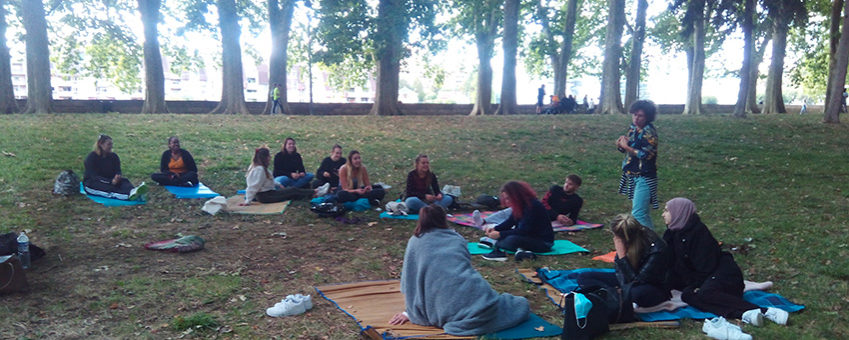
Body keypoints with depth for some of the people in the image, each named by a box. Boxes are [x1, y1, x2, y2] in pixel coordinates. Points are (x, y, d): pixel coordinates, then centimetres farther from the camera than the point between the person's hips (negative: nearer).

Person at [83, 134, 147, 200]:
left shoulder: (113, 156, 6)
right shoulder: (91, 157, -9)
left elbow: (118, 171, -1)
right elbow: (94, 176, -19)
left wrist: (118, 177, -28)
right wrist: (112, 181, -34)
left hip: (109, 181, 4)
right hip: (91, 183, -4)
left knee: (124, 181, -26)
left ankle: (132, 191, -63)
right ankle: (129, 195, -65)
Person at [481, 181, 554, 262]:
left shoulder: (532, 206, -25)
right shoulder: (519, 205, 2)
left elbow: (524, 231, -27)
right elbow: (510, 222, 8)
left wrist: (500, 234, -27)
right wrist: (495, 229, -9)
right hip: (530, 236, 10)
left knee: (511, 240, -32)